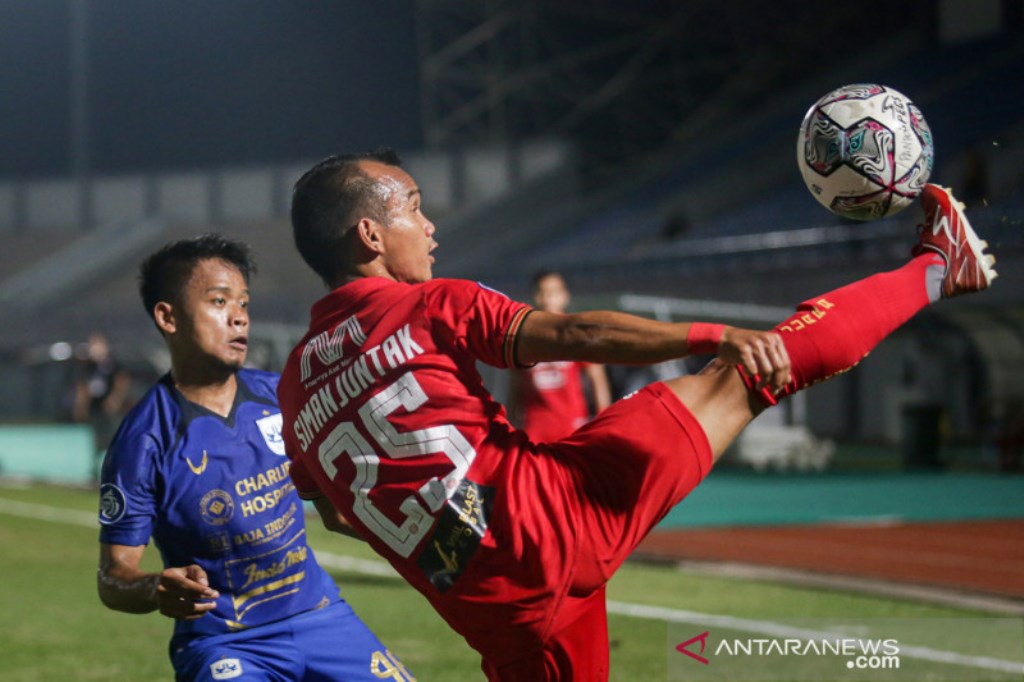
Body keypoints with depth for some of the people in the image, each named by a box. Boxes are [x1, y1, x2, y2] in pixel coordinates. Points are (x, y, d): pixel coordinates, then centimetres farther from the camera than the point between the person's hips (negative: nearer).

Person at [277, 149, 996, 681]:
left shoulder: (295, 391, 17)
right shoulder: (430, 307, -1)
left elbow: (342, 513, 26)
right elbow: (574, 335, -13)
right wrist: (718, 336, -19)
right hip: (546, 506, -6)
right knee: (749, 373, 0)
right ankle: (935, 269, 9)